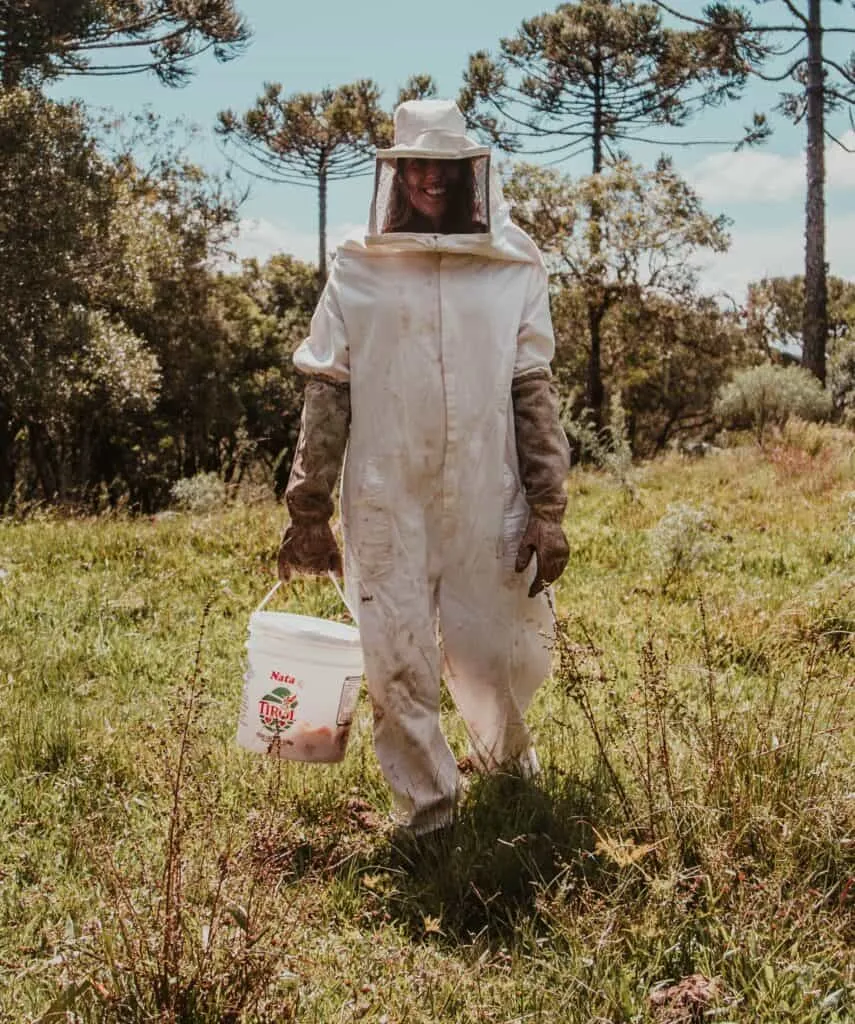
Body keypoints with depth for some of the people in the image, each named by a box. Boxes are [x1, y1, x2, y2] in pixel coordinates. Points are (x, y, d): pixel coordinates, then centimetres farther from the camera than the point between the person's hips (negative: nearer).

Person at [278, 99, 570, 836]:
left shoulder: (512, 270, 4)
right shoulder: (359, 271, 3)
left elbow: (536, 394, 3)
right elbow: (326, 396, 3)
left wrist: (548, 511, -1)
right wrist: (308, 512, 0)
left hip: (488, 501, 0)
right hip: (386, 505, 0)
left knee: (499, 653, 6)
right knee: (397, 663, 3)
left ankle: (506, 753, 38)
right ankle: (426, 801, 23)